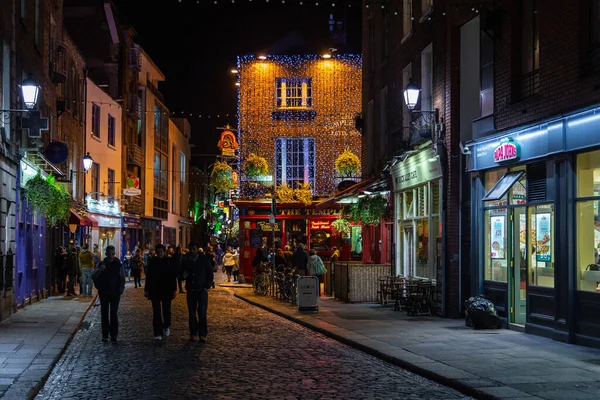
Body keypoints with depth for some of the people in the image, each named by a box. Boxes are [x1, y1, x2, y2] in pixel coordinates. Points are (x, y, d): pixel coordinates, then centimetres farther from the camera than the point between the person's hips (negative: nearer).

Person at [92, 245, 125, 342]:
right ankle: (105, 335, 8)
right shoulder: (101, 264, 2)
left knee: (114, 314, -3)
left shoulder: (118, 265, 1)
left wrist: (120, 291, -3)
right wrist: (100, 270, -24)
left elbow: (122, 279, 6)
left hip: (115, 293, -1)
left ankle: (114, 334, 1)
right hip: (104, 293, 1)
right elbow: (93, 277, -6)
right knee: (104, 314, 4)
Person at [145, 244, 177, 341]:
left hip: (166, 290, -1)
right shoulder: (152, 262, 3)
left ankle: (166, 326, 26)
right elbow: (148, 277, 6)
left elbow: (173, 277, 2)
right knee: (156, 312, 1)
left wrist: (174, 289, -2)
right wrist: (146, 290, 3)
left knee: (166, 310, -2)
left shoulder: (169, 262, 1)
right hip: (154, 291, 1)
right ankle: (158, 333, 5)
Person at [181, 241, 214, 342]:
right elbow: (181, 272, 16)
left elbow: (210, 274, 6)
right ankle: (193, 334, 9)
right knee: (192, 313, 3)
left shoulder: (204, 260, 0)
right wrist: (183, 276, -8)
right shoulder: (185, 261, 5)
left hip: (202, 289, -2)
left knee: (202, 313, -8)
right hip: (191, 290, 2)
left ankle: (202, 334, -5)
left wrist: (207, 286, -2)